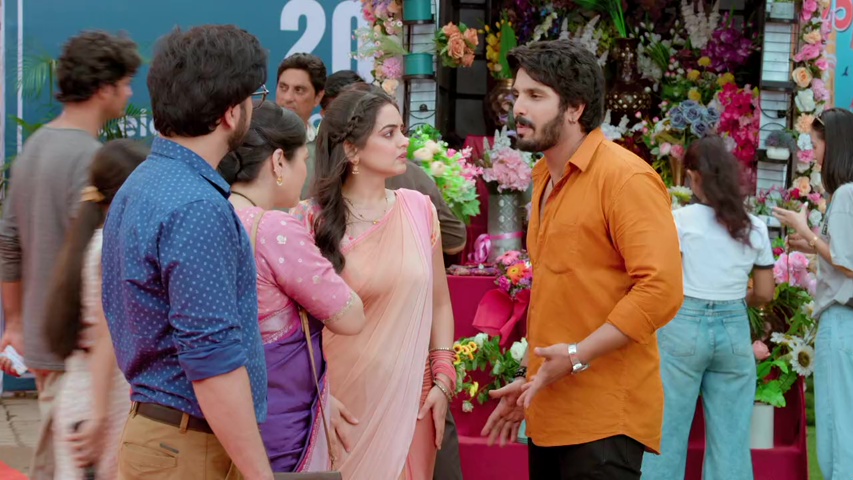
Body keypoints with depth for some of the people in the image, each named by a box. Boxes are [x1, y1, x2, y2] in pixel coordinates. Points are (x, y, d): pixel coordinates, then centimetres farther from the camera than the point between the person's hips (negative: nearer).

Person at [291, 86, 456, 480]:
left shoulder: (418, 208, 2)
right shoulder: (313, 220, -7)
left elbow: (439, 303, 10)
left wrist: (443, 380, 3)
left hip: (409, 395, 3)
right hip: (342, 395, -3)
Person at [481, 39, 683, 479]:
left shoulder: (625, 178, -12)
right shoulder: (546, 180, 14)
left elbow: (661, 288, -20)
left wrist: (578, 356, -20)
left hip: (603, 418, -8)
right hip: (551, 414, 8)